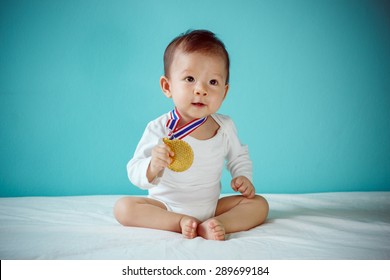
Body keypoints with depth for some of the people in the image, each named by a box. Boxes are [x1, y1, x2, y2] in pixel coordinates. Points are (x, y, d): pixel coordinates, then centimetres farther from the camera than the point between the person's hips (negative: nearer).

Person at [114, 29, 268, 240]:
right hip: (166, 206, -3)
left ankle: (216, 224, -29)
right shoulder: (159, 129, -18)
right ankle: (182, 223, -28)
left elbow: (239, 156, 15)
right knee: (123, 207, -25)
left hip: (210, 206, 3)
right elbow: (135, 174, -19)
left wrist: (243, 176, -4)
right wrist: (152, 167, -40)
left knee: (259, 204, -10)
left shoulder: (225, 127, -6)